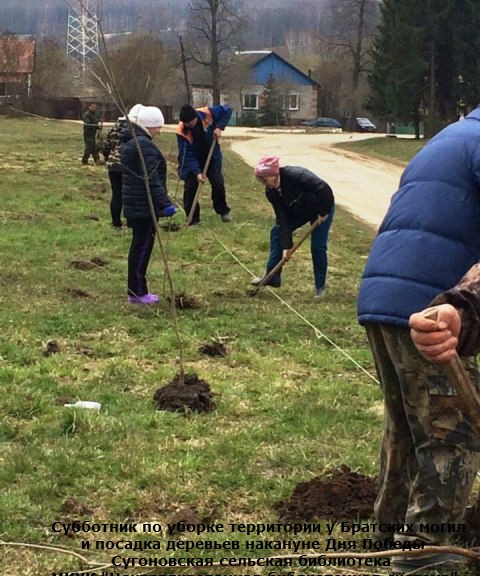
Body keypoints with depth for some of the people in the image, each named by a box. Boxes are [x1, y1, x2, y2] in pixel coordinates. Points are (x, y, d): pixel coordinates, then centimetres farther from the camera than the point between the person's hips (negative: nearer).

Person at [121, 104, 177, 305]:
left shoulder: (128, 142, 14)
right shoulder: (144, 145, -19)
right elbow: (151, 178, -24)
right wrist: (165, 203, -26)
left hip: (133, 203, 10)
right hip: (144, 204, -10)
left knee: (139, 245, 16)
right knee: (143, 246, -3)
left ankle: (136, 290, 23)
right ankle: (138, 293, 2)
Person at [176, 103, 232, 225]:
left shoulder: (208, 113, -25)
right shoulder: (182, 131, -28)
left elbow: (227, 110, -9)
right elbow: (187, 155, -27)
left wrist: (219, 127, -21)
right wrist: (197, 172, -35)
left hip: (211, 156, 2)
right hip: (192, 160, -1)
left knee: (218, 183, -4)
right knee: (190, 186, -8)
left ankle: (223, 211, 17)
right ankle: (192, 219, 2)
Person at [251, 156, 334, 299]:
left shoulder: (296, 175, -38)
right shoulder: (271, 192, -16)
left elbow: (325, 189, -39)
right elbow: (283, 218, -15)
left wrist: (323, 212, -28)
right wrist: (286, 246, -21)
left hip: (322, 208, -7)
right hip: (299, 210, 7)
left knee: (318, 247, -11)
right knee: (277, 231, -1)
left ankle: (320, 287, 7)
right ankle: (273, 277, 7)